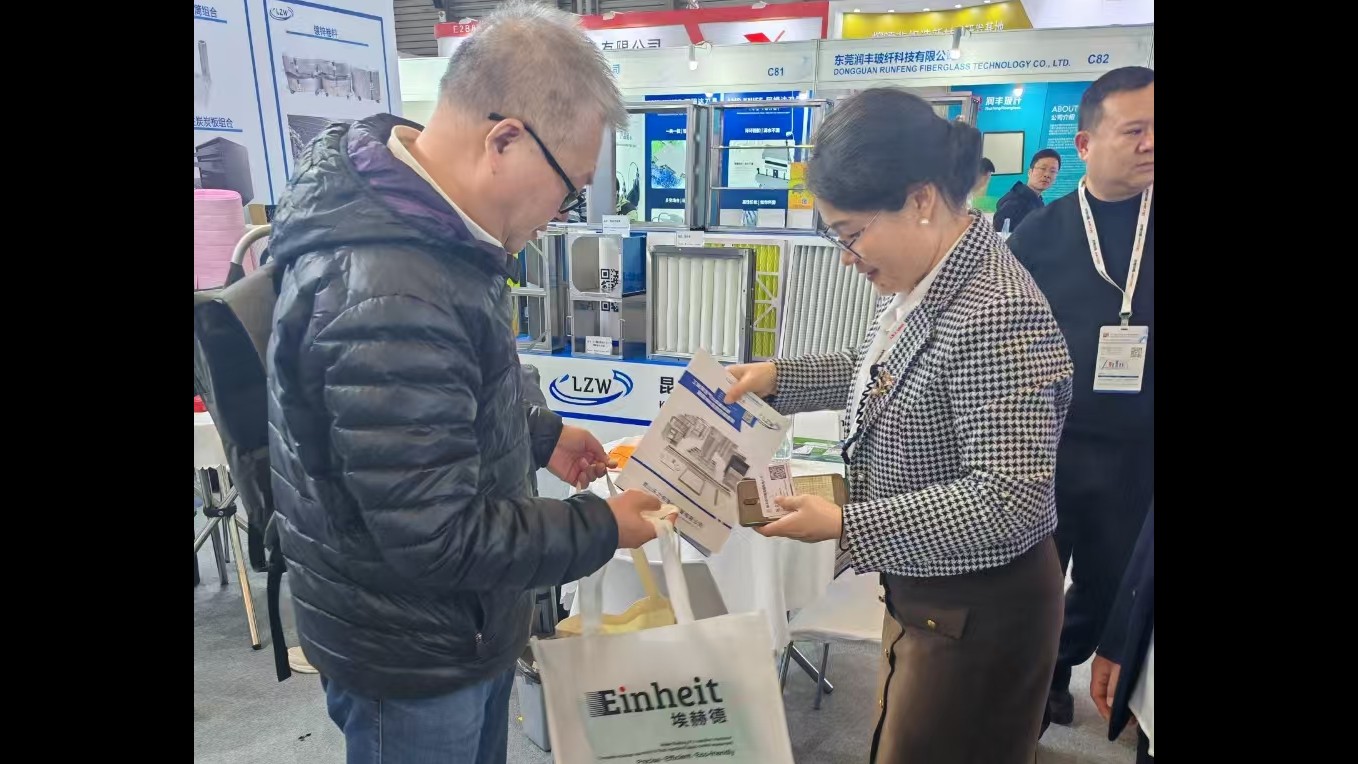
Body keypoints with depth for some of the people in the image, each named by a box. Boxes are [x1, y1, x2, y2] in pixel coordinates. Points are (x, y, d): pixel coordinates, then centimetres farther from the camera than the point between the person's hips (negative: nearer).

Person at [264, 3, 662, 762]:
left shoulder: (416, 223, -2)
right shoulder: (390, 299, -35)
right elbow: (439, 541, -30)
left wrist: (541, 435, 7)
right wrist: (600, 528, -18)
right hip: (411, 654, -9)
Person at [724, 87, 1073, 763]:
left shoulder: (996, 314, -30)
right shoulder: (923, 280, -1)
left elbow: (1009, 499, -30)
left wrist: (844, 524, -27)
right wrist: (780, 377, 7)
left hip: (978, 613, -9)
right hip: (922, 589, 9)